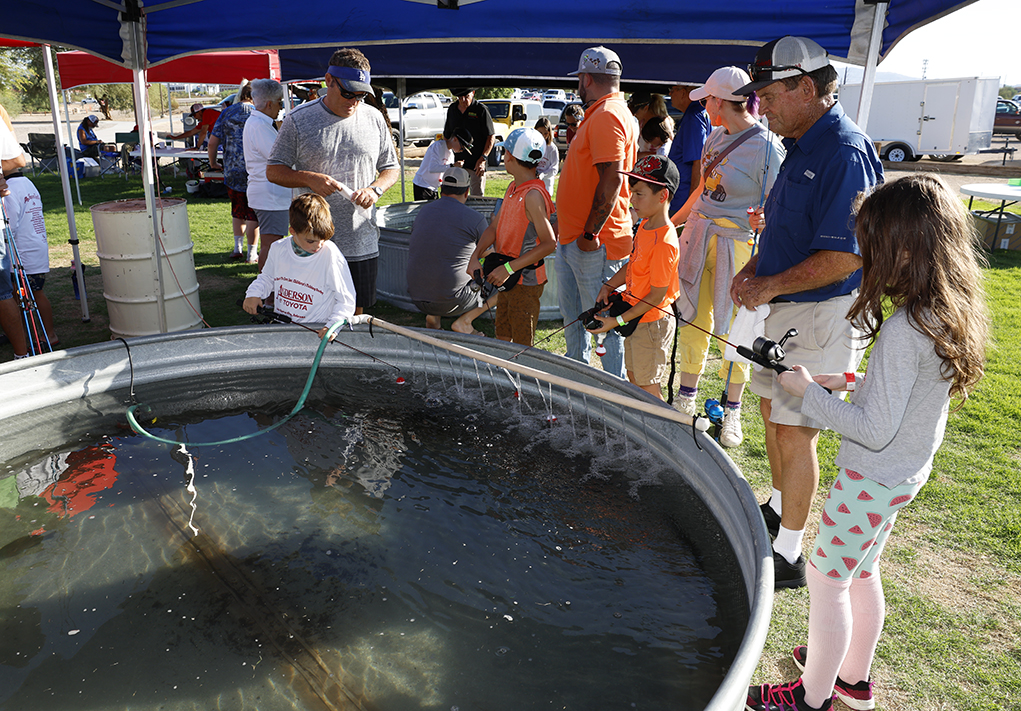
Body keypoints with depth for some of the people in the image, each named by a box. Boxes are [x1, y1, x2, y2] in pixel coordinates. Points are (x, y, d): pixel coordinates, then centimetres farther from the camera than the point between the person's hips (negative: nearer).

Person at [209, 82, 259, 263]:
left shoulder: (227, 113, 4)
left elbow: (212, 143, 2)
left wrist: (213, 163, 16)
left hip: (232, 171, 4)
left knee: (237, 211, 20)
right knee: (253, 213, 4)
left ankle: (238, 248, 26)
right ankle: (251, 253, 9)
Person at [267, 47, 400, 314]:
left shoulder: (374, 118, 7)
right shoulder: (298, 119, -1)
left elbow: (391, 168, 14)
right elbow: (273, 170, 3)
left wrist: (374, 190, -7)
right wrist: (309, 179, -16)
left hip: (362, 243, 3)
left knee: (356, 313, 12)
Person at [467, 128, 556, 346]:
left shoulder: (533, 195, -22)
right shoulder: (512, 188, 7)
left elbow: (549, 243, -24)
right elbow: (494, 227, 11)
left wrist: (509, 268, -24)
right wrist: (475, 257, -5)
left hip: (525, 281, -9)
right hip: (506, 279, 9)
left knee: (521, 349, 1)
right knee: (502, 339, 20)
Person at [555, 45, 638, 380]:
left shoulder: (607, 116, -16)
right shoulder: (600, 114, 18)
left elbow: (611, 179, -26)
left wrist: (591, 233, -24)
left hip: (595, 244, -11)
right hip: (572, 238, 11)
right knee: (572, 315, 22)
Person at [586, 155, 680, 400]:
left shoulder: (664, 242, -26)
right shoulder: (645, 225, 2)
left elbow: (657, 296, -24)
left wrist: (618, 321, -20)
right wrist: (609, 286, 0)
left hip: (652, 322, -9)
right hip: (635, 318, 9)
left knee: (648, 389, 4)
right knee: (634, 379, 23)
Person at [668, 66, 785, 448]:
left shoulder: (767, 147, -13)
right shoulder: (716, 136, 10)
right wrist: (672, 221, 25)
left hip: (738, 243, -6)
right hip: (698, 234, 7)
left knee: (733, 327, 2)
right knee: (694, 318, 10)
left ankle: (732, 410, 18)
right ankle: (686, 399, 24)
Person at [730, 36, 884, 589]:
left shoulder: (845, 153, -20)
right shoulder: (801, 147, 11)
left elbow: (845, 256, -25)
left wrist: (770, 287, -18)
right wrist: (753, 269, 6)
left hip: (822, 316, -10)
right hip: (786, 310, 10)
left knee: (794, 431, -3)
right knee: (773, 411, 20)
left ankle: (788, 556, 12)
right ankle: (778, 509, 41)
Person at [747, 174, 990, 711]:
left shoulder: (903, 329, -30)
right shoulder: (953, 312, -1)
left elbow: (875, 430, -28)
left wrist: (809, 392, -18)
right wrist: (850, 381, 7)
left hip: (871, 479, -9)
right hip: (906, 473, 9)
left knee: (826, 579, 7)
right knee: (861, 572, 24)